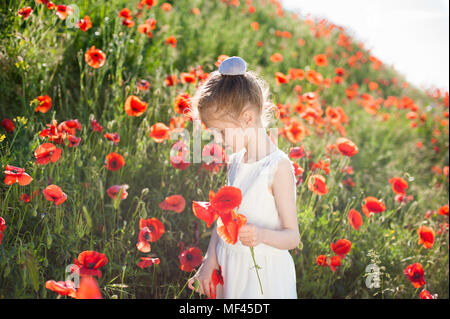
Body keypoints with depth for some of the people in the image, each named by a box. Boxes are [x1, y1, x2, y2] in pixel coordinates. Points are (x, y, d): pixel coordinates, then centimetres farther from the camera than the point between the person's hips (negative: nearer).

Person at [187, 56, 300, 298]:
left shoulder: (278, 167, -18)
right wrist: (209, 262, 1)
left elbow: (292, 237, -15)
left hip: (263, 277, -6)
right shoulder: (235, 161, 4)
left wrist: (263, 235, -34)